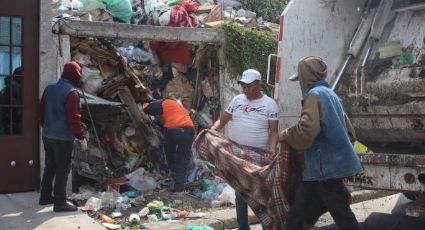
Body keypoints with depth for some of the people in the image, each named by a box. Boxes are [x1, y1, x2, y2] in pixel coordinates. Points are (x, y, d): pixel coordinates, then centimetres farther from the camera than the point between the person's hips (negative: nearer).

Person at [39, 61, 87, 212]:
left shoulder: (50, 88, 9)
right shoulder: (71, 92, -17)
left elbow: (42, 110, 16)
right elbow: (74, 118, -19)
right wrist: (81, 137, -13)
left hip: (47, 135, 8)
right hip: (63, 138, -8)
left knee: (50, 167, 19)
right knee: (62, 170, -1)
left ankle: (45, 196, 28)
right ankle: (60, 203, 3)